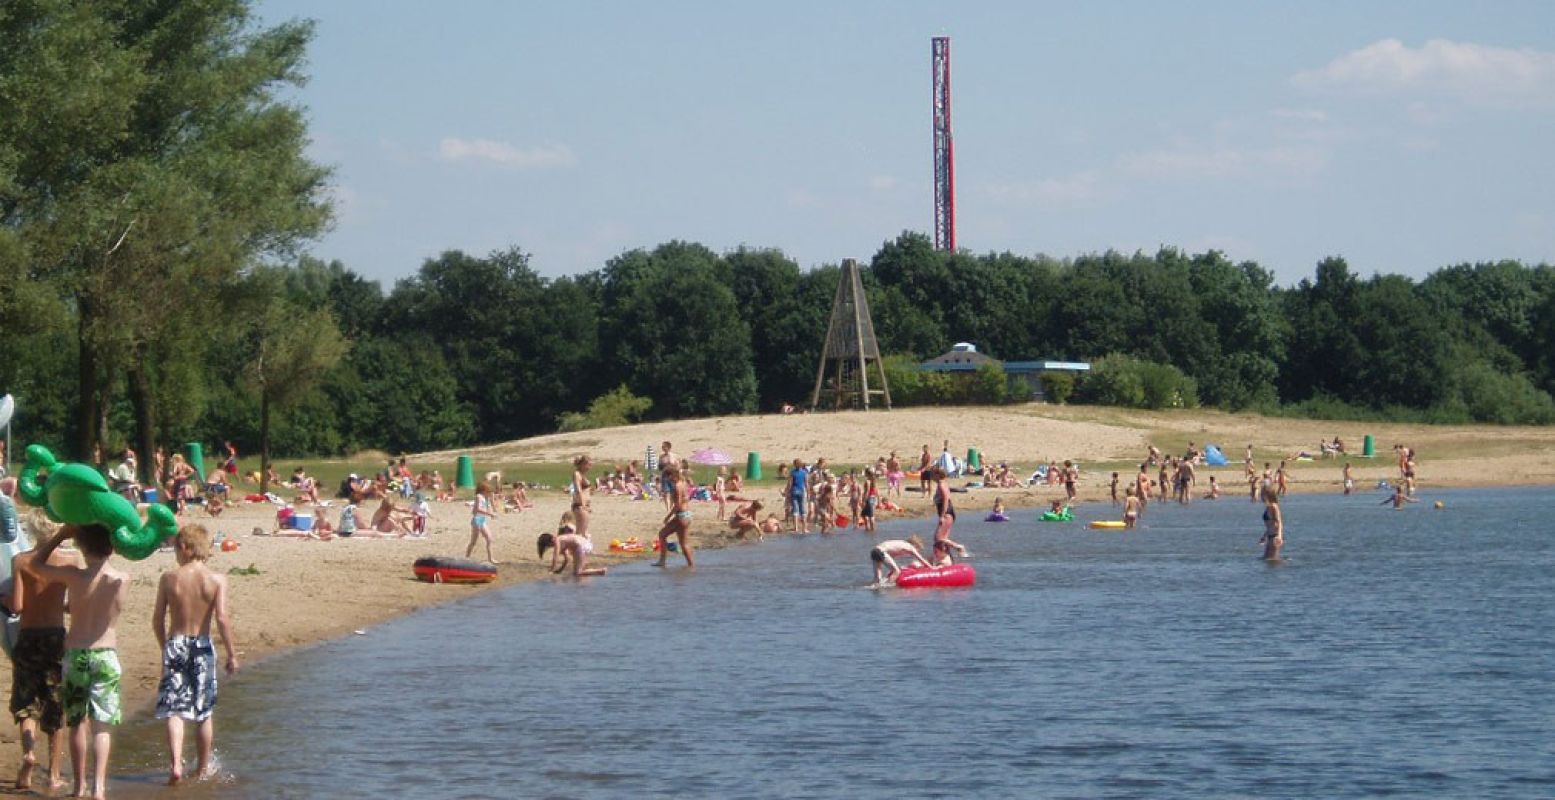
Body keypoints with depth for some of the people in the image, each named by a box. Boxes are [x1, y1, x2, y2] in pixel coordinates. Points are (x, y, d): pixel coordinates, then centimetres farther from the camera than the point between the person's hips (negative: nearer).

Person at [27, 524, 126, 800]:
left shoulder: (73, 575, -12)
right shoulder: (122, 580, -8)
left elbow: (34, 565, 4)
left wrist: (61, 534, 7)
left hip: (75, 654, 0)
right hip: (106, 655, 0)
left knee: (77, 723, 14)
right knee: (102, 725, 3)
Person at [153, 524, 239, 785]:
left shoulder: (169, 578, -3)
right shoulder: (216, 580, -7)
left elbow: (157, 619, 1)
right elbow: (222, 618, -13)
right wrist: (232, 654, -4)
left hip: (175, 646, 0)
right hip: (202, 647, 0)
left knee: (174, 710, 0)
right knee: (204, 713, 13)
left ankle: (176, 765, -18)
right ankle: (203, 768, 23)